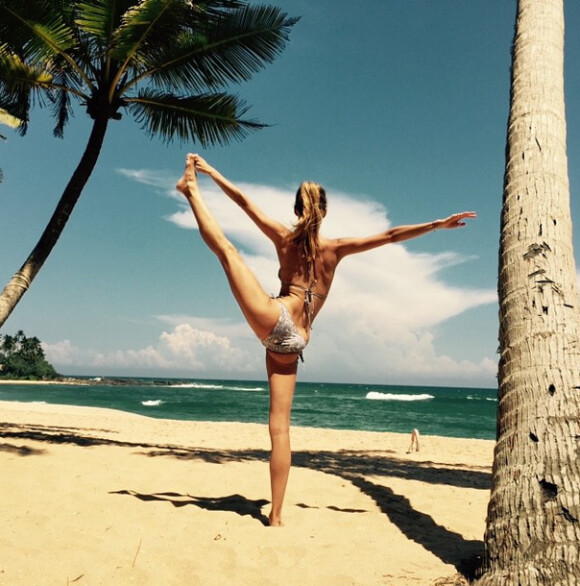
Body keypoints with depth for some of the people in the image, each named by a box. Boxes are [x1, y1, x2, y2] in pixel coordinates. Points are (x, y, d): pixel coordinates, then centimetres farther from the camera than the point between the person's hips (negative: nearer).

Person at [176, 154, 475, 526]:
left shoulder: (285, 238, 7)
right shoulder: (334, 248, 7)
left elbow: (244, 201, 11)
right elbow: (390, 236, 4)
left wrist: (211, 171, 21)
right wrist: (438, 224, 11)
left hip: (275, 321, -2)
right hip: (293, 344, 2)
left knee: (226, 248, 5)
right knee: (280, 427, 6)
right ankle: (276, 516, 10)